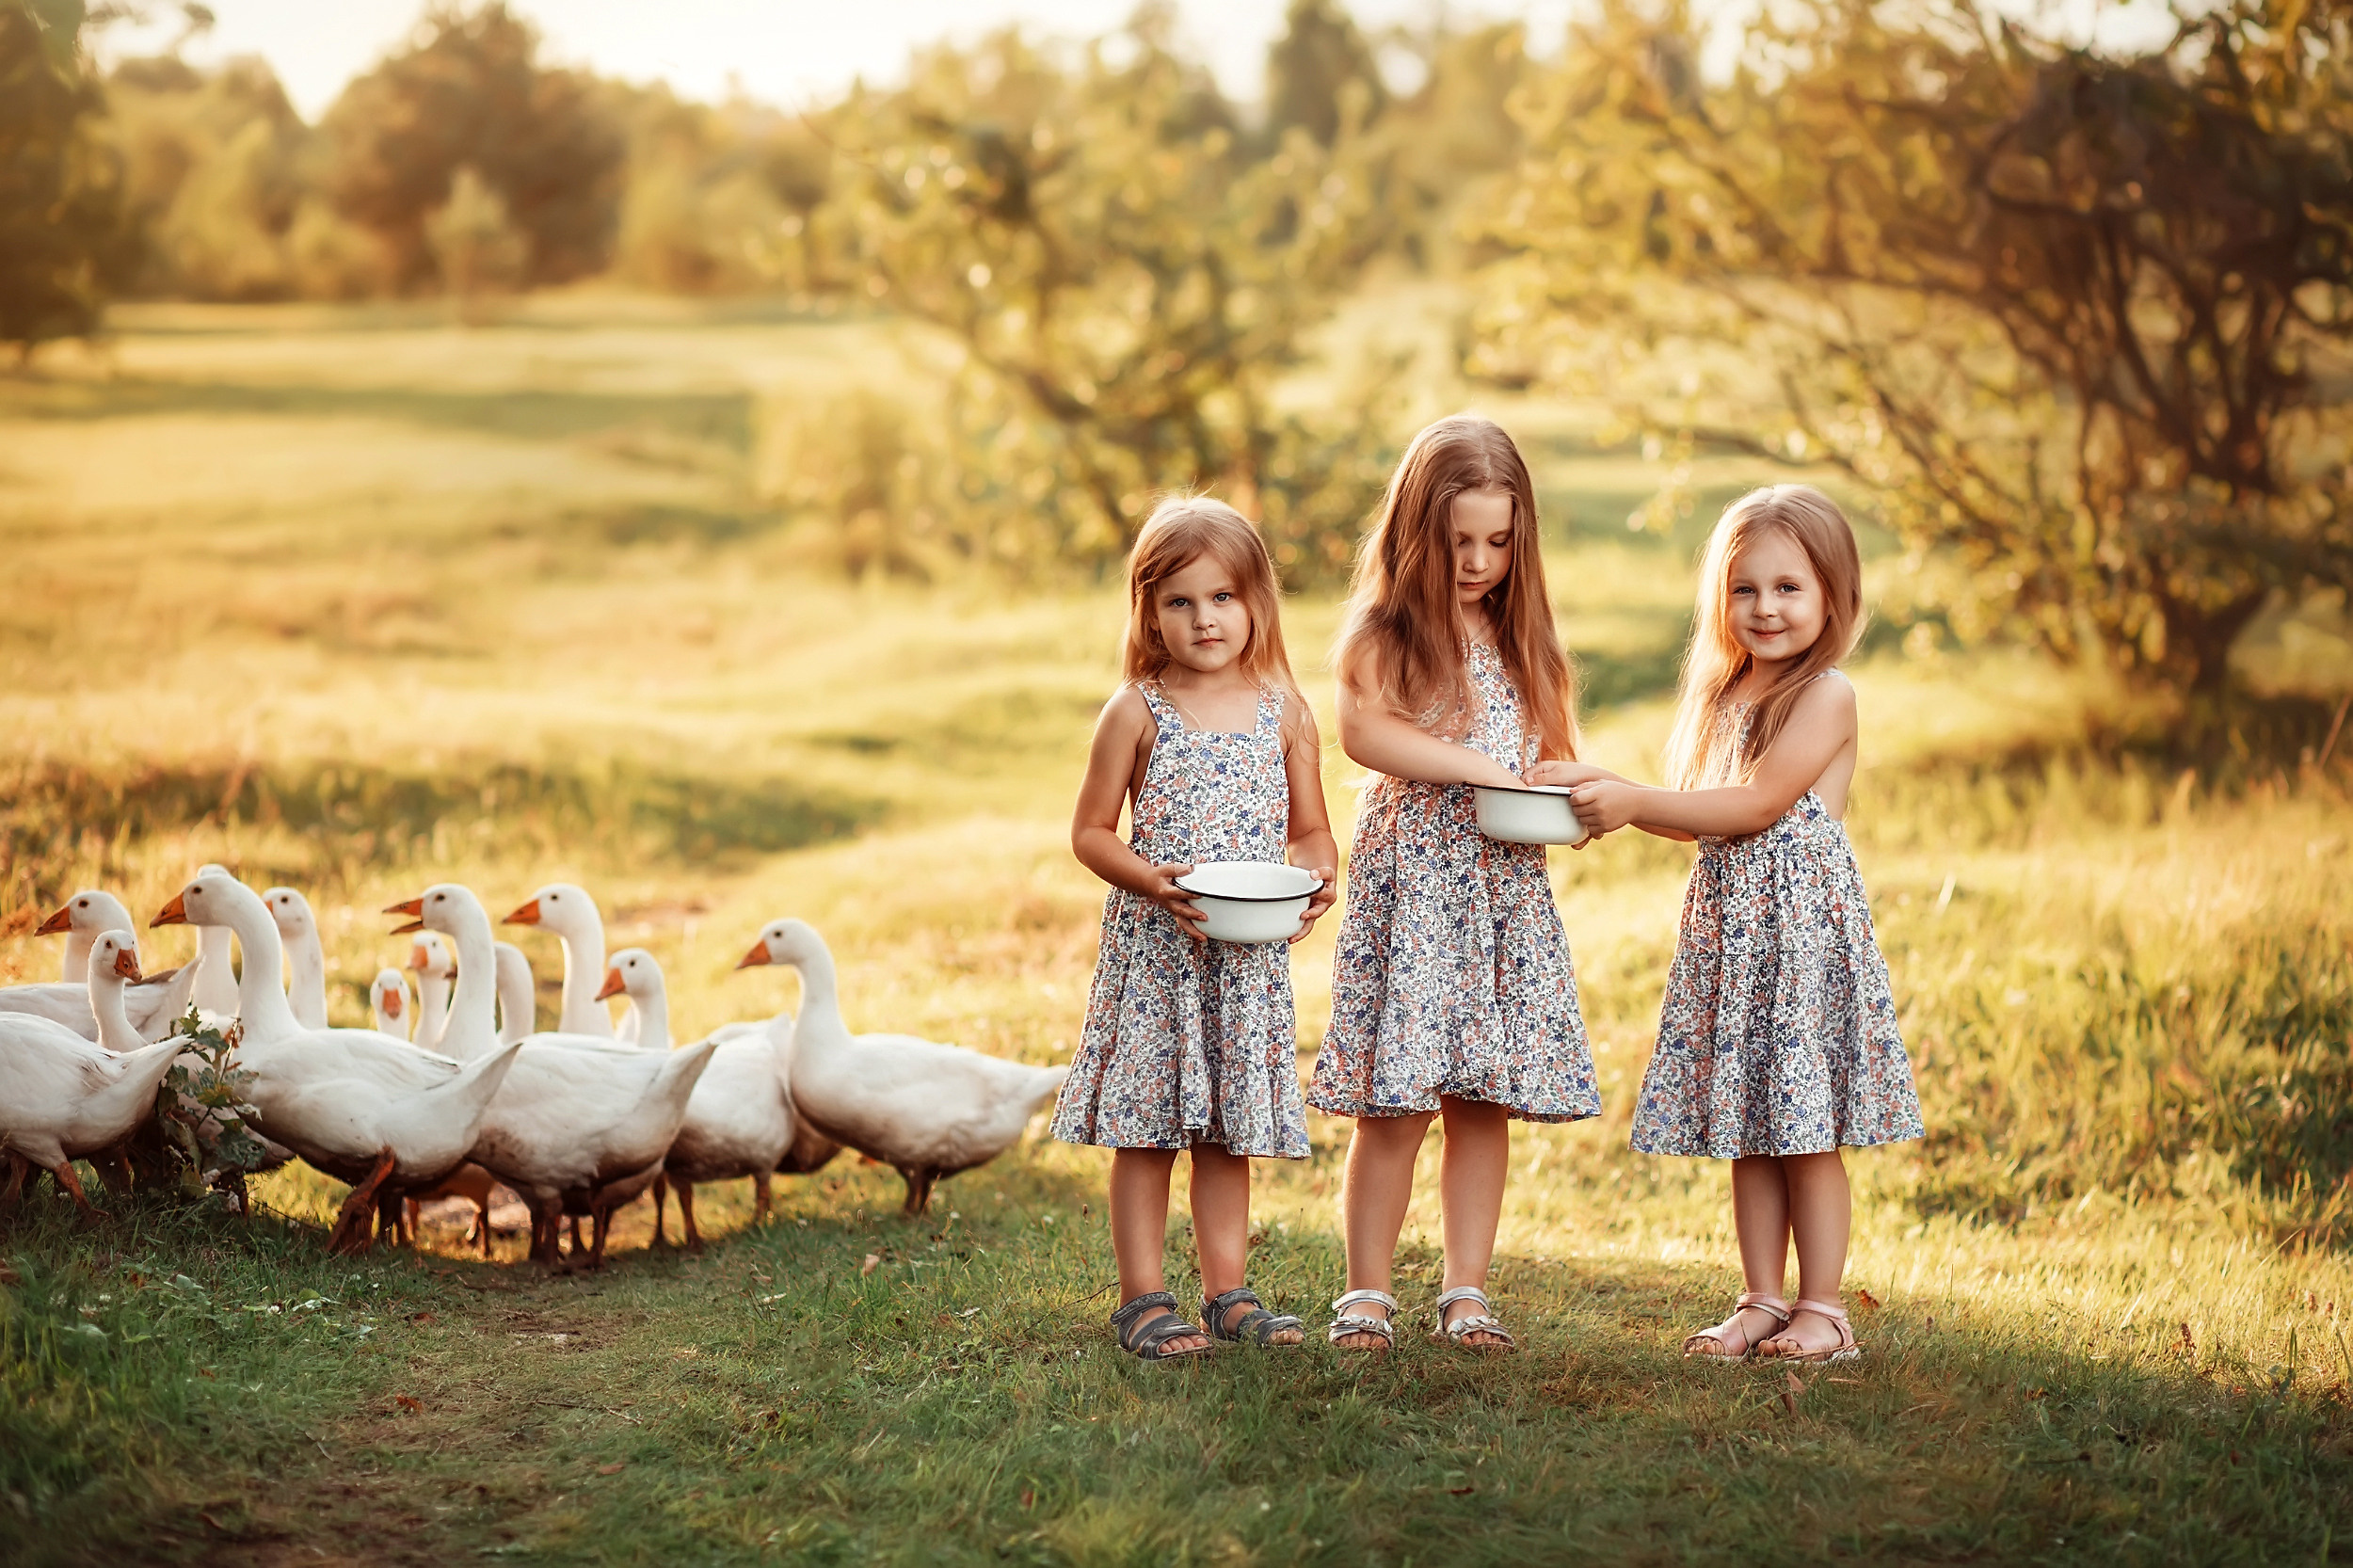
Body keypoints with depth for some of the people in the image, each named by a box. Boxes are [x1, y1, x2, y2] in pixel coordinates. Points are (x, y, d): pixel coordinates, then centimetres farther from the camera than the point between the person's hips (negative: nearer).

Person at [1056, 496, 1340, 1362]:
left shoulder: (1284, 711, 4)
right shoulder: (1136, 712, -3)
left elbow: (1311, 828, 10)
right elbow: (1091, 831, -1)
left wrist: (1315, 876, -11)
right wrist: (1153, 883, -17)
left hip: (1249, 956, 3)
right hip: (1152, 951, -3)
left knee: (1229, 1129, 10)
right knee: (1146, 1129, 0)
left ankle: (1227, 1293, 19)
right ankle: (1142, 1300, 7)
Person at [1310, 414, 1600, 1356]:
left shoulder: (1519, 632, 14)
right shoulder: (1382, 631, -3)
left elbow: (1554, 746, 18)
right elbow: (1362, 729, -20)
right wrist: (1482, 768, -23)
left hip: (1510, 882, 5)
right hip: (1412, 877, -5)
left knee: (1486, 1099, 4)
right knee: (1394, 1100, -6)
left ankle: (1467, 1292, 12)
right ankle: (1367, 1294, 4)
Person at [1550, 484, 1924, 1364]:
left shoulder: (1825, 696, -10)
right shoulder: (1725, 694, 15)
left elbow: (1758, 804, -18)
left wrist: (1635, 802, -19)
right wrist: (1612, 798, 1)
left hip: (1802, 922, -7)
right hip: (1727, 926, 8)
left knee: (1805, 1133, -3)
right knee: (1746, 1132, 10)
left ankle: (1823, 1308, 5)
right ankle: (1762, 1302, 17)